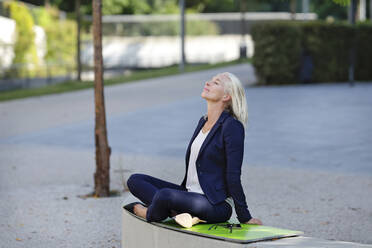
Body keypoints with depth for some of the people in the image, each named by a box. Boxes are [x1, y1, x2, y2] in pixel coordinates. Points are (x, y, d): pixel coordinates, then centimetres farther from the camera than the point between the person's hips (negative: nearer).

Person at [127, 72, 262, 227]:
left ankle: (150, 214, -2)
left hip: (217, 206, -9)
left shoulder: (232, 126, -14)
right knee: (135, 180, 1)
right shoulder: (203, 121, 13)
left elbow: (233, 177, -15)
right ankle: (175, 210, -16)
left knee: (164, 195, -34)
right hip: (190, 195, 9)